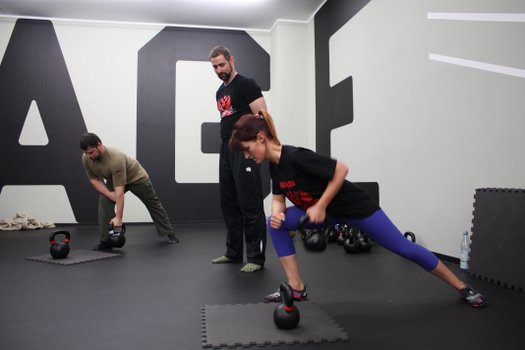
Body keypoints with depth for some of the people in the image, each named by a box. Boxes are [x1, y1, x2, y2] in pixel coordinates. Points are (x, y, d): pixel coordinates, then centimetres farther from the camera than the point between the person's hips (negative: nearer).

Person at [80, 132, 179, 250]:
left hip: (136, 177, -5)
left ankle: (169, 233, 22)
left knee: (153, 204, 7)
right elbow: (93, 179, -9)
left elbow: (119, 190, -43)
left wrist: (118, 217, -41)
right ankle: (105, 241, -8)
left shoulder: (116, 159, -43)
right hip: (112, 179, 6)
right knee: (104, 203, -15)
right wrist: (109, 194, -21)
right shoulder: (86, 159, -22)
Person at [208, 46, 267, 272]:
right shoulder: (220, 92, 20)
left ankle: (256, 257, -1)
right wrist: (226, 144, 20)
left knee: (250, 205, -9)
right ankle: (233, 252, 22)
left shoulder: (246, 84, -7)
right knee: (229, 203, 12)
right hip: (226, 150, 10)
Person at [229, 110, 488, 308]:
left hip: (355, 207, -8)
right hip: (326, 212, 8)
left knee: (404, 248, 0)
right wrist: (277, 210, -18)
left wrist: (321, 206, -25)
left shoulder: (295, 157, -30)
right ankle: (297, 288, 3)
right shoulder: (274, 166, -4)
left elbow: (341, 170, -28)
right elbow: (278, 198, 5)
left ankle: (463, 288, 21)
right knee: (276, 224, -5)